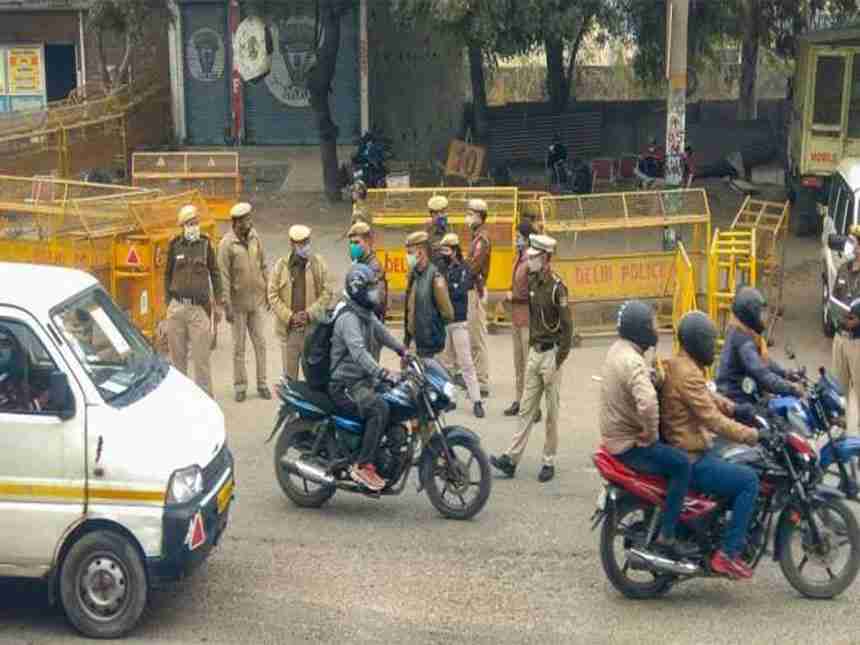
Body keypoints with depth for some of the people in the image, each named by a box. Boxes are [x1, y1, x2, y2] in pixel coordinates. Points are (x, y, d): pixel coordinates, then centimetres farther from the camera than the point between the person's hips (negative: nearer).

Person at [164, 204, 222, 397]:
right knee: (177, 355, 10)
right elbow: (168, 274, 13)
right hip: (177, 307, 2)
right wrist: (168, 302, 10)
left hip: (199, 307, -2)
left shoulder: (205, 244, 1)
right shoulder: (175, 245, 4)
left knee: (201, 357, -3)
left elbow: (214, 273, 8)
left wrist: (218, 301, 6)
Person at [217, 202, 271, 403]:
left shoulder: (255, 237, 4)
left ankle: (262, 383, 18)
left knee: (260, 343, 8)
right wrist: (227, 305, -14)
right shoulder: (227, 244, -11)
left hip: (256, 300, 4)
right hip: (238, 302, -4)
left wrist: (268, 293, 11)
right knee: (239, 346, 5)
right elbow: (224, 276, -11)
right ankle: (240, 386, 15)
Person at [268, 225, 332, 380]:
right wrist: (289, 317, -10)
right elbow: (273, 295, 0)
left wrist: (309, 314, -12)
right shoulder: (281, 265, 2)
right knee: (289, 375, 9)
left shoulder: (319, 264, 1)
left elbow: (326, 293, -1)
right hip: (288, 329, 1)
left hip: (313, 328, -1)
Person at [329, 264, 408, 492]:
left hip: (363, 381, 10)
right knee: (380, 409, -30)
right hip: (346, 385, -10)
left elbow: (381, 332, 33)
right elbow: (358, 352, -36)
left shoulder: (367, 315, 12)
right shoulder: (348, 319, -21)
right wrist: (383, 374, -47)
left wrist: (402, 350, 31)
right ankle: (363, 466, -26)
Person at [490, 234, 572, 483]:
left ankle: (549, 462, 10)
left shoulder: (556, 287, -14)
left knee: (551, 412, 2)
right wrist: (531, 345, 14)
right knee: (526, 409, 6)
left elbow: (567, 327, -15)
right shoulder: (533, 282, 9)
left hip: (551, 353, -7)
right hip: (534, 352, 7)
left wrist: (558, 362, -16)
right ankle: (511, 459, 6)